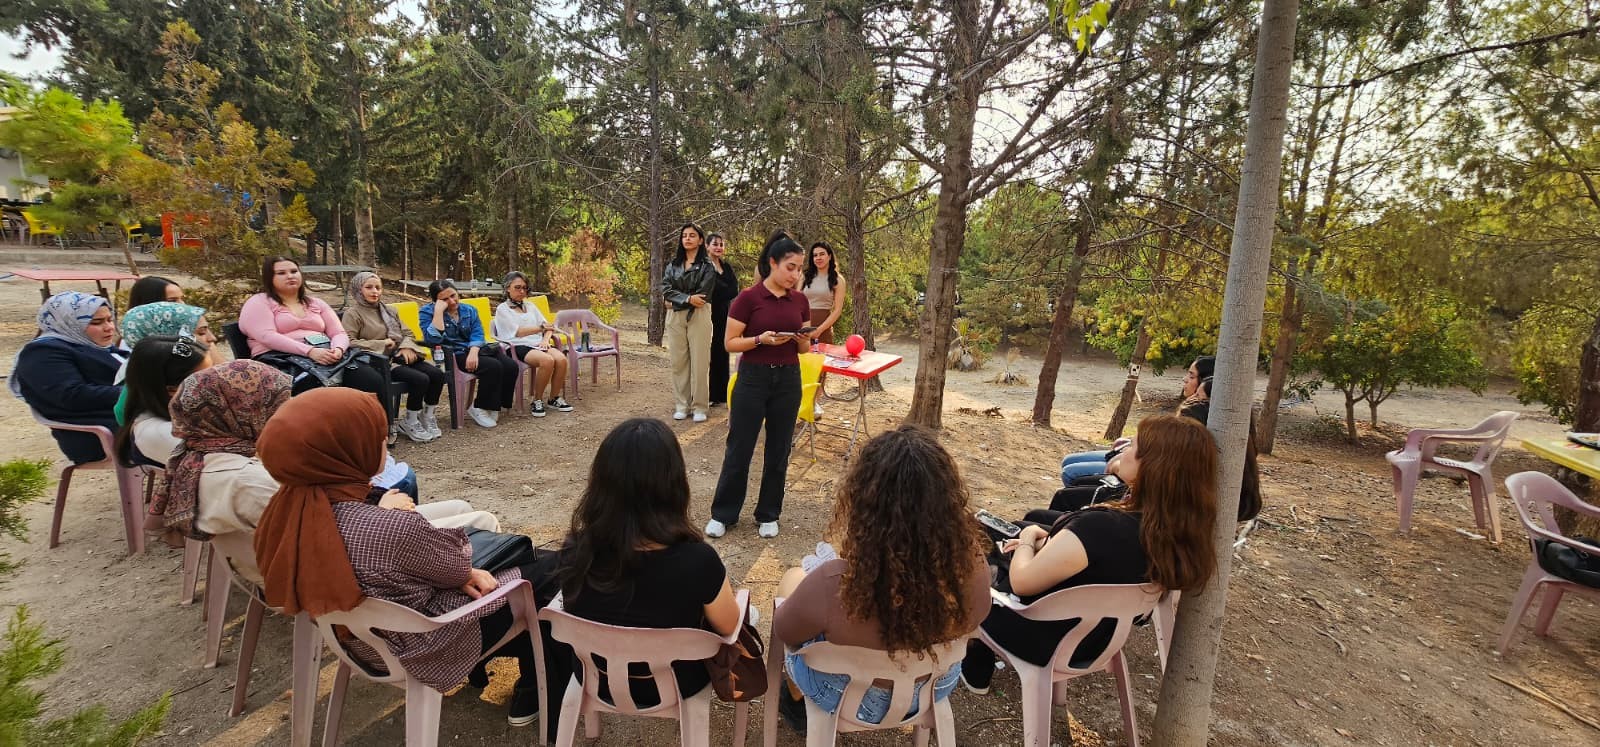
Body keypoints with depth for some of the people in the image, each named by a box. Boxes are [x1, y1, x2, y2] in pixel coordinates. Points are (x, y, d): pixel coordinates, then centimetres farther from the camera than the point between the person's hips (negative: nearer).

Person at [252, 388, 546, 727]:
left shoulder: (290, 508, -16)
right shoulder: (395, 528, -39)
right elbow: (457, 568, -18)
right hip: (419, 649, -7)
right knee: (534, 578, 10)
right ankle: (531, 695, 31)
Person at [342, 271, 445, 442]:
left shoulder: (389, 310, 22)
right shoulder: (353, 314, 0)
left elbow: (408, 333, 21)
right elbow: (348, 342, -13)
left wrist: (407, 346, -2)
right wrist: (381, 344, -13)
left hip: (399, 357, 7)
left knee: (437, 374, -18)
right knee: (420, 379, -29)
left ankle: (428, 419, -2)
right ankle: (410, 424, -10)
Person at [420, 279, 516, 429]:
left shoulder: (469, 310, 11)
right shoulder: (428, 312, -2)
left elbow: (477, 335, 0)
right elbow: (433, 339, -18)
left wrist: (473, 352, -20)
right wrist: (439, 311, -21)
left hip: (474, 350, 5)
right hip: (452, 355, -5)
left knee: (511, 366, -20)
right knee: (493, 366, -30)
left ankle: (493, 406, -3)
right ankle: (480, 409, -12)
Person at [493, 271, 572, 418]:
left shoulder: (530, 305, 25)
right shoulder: (503, 309, 8)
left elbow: (547, 325, 17)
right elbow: (517, 332, -4)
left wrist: (545, 340, -3)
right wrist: (541, 328, -10)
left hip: (538, 345, 5)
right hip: (519, 347, -5)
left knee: (561, 359, -27)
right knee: (547, 360, -35)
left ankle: (554, 398, -10)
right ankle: (537, 401, -18)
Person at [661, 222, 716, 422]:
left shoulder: (707, 265, 1)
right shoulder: (672, 264, 13)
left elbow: (702, 295, -9)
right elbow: (666, 289, 1)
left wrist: (676, 301, -5)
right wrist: (687, 298, -14)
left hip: (698, 316, -4)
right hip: (675, 317, 4)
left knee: (699, 362, -4)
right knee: (678, 361, 5)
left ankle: (700, 407, 4)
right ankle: (681, 405, 13)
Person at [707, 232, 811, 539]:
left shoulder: (799, 301, 5)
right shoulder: (748, 298, -10)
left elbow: (803, 349, 11)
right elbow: (730, 343, -8)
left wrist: (803, 339, -11)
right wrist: (760, 339, -23)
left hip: (788, 380, 4)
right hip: (753, 378, -4)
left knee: (778, 450, 10)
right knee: (739, 448, 5)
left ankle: (768, 514, 26)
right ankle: (723, 513, 21)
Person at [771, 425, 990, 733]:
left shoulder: (834, 584, -40)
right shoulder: (973, 565, -28)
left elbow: (784, 631, -17)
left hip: (848, 698, -3)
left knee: (792, 578, 21)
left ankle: (798, 699, 43)